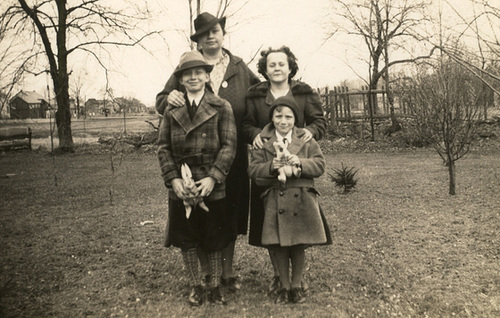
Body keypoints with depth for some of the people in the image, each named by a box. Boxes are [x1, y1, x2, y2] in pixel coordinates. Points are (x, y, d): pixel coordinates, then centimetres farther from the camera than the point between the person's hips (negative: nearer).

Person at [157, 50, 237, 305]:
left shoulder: (221, 107, 0)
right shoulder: (171, 110, 7)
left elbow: (229, 145, -6)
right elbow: (163, 147, 4)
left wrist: (213, 177, -16)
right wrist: (173, 179, -9)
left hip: (212, 186, -2)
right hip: (180, 186, 3)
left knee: (214, 240, 9)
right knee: (186, 240, 11)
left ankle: (215, 286, 27)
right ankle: (196, 286, 28)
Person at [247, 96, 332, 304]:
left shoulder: (306, 140, 5)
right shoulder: (263, 142, 4)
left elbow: (320, 165, -1)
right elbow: (253, 170, -1)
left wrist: (300, 163, -18)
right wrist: (271, 166, -19)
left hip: (302, 200, 0)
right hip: (275, 200, 0)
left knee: (299, 246, 8)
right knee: (279, 246, 5)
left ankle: (296, 285, 26)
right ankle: (284, 286, 23)